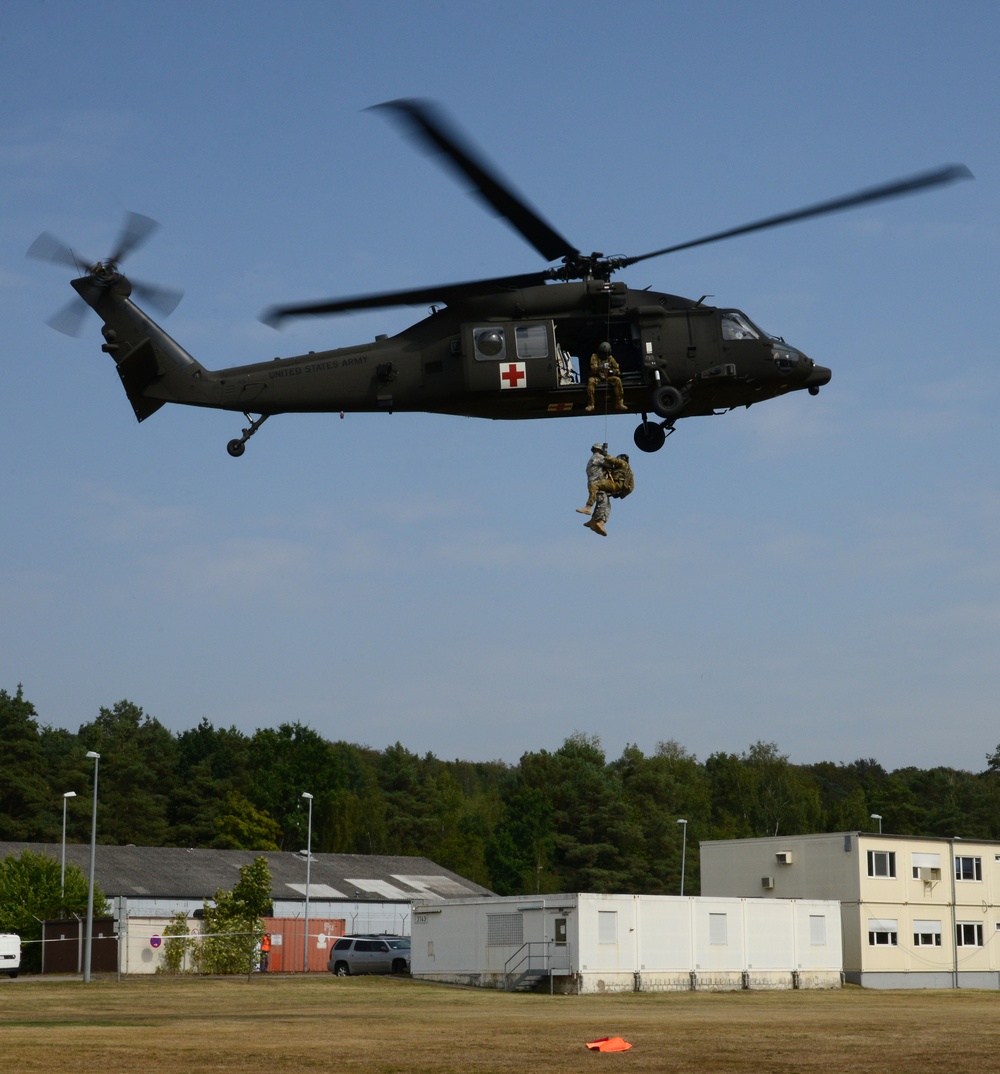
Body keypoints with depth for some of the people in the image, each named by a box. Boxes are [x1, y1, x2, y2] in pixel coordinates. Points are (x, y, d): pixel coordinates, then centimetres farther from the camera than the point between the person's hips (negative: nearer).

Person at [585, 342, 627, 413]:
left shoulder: (610, 358, 6)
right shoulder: (595, 357, -3)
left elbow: (617, 370, 7)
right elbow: (593, 369, -17)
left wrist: (613, 371, -16)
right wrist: (601, 367, -35)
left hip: (607, 377, 3)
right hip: (597, 377, -3)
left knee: (618, 380, -25)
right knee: (591, 381, -36)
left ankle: (619, 404, -24)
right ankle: (590, 405, -35)